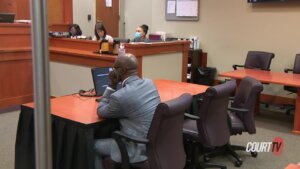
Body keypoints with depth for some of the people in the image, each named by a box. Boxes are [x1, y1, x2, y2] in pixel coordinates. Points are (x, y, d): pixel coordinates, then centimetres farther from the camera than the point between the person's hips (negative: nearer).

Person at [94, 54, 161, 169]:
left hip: (140, 149, -8)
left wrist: (112, 85, -5)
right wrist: (114, 86, 11)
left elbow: (101, 112, -3)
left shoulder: (120, 96, -23)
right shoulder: (149, 83, 0)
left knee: (94, 146, 12)